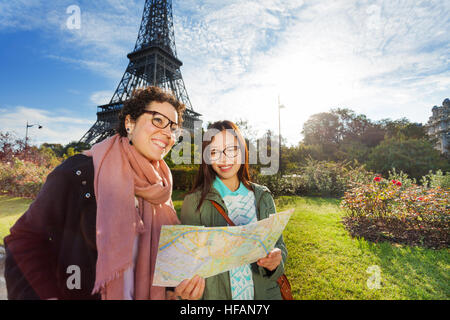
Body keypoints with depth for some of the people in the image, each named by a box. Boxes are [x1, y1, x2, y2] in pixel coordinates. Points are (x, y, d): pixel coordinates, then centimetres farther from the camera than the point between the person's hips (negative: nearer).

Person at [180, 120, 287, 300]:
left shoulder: (262, 197, -2)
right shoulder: (195, 201, -12)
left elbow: (278, 243, 1)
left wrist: (275, 259, -21)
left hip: (264, 292, 3)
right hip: (213, 293, -2)